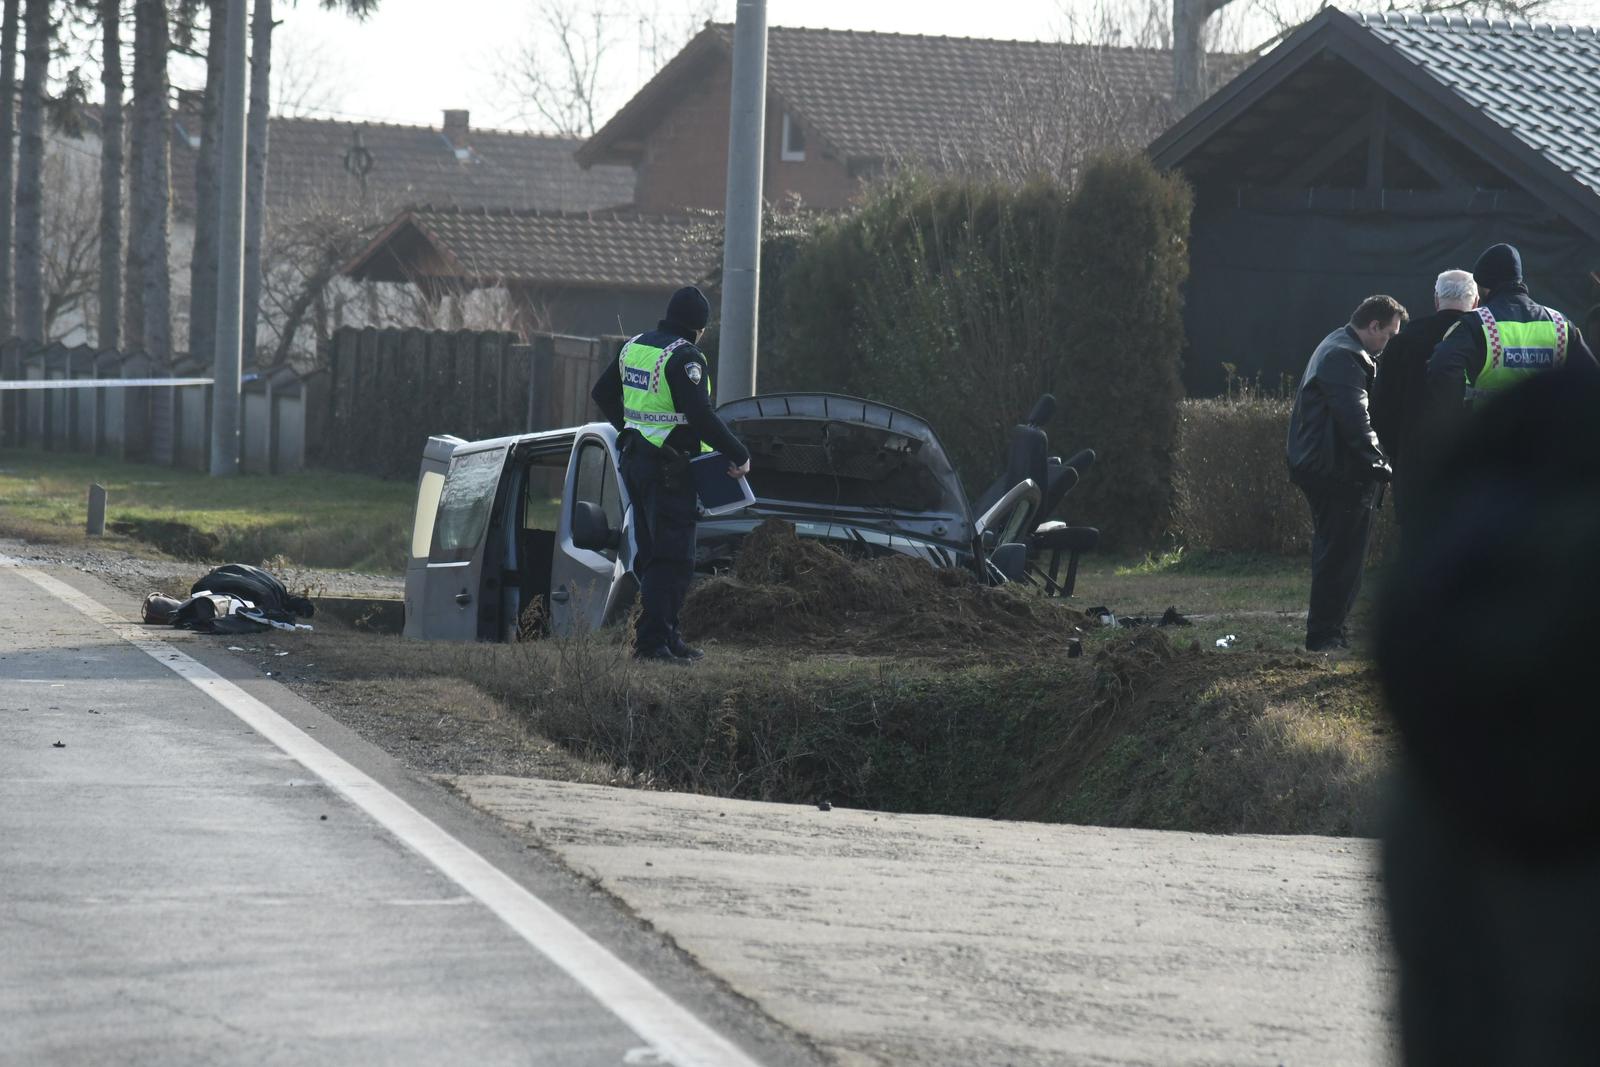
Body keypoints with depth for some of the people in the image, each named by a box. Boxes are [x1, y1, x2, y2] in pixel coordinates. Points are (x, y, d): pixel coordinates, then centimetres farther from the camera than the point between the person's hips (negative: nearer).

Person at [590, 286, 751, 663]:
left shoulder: (633, 347, 12)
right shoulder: (684, 357, -16)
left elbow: (602, 393, 24)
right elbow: (701, 416, -23)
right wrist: (739, 455, -15)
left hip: (635, 461, 9)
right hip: (668, 469, -9)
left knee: (652, 554, 14)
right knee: (672, 558, -8)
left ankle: (666, 636, 19)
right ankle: (652, 641, -13)